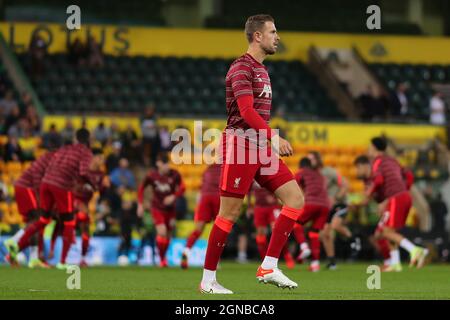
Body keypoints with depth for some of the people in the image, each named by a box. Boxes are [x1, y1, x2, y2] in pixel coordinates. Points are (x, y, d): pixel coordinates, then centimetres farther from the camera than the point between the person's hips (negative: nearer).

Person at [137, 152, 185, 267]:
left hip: (170, 208, 2)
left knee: (168, 234, 10)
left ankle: (164, 256, 33)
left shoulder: (174, 174, -11)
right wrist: (140, 204, -3)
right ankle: (162, 259, -6)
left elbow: (182, 188, -7)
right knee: (162, 232, -18)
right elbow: (141, 188, 2)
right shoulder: (151, 175, -11)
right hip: (157, 208, -2)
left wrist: (173, 196, -25)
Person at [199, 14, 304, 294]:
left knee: (296, 199, -2)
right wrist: (274, 137, -29)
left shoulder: (261, 69, 18)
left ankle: (269, 268, -1)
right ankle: (208, 280, 4)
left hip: (261, 146, 9)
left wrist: (273, 141, 21)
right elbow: (247, 112, -22)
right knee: (230, 214, -5)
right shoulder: (241, 68, -12)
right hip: (241, 143, -9)